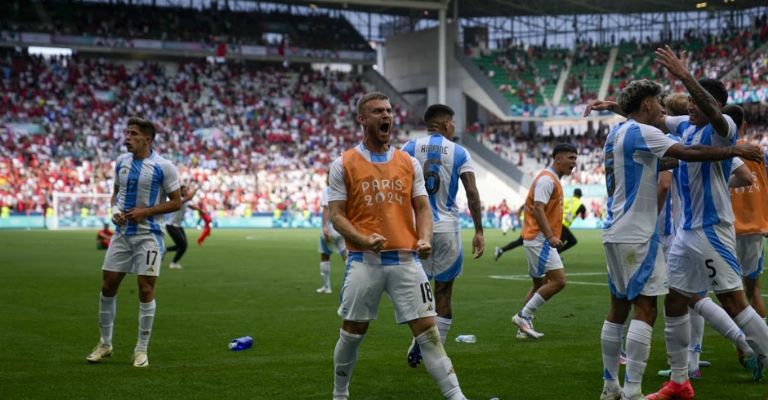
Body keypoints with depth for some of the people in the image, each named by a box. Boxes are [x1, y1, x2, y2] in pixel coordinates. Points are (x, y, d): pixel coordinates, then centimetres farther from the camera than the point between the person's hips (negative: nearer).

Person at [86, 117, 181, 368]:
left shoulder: (163, 167, -10)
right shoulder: (121, 162, 7)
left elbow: (176, 202, -7)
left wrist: (145, 211, -17)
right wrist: (115, 209, -2)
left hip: (148, 234, -5)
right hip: (122, 232, 5)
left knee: (146, 289, -4)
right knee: (108, 286, 5)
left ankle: (141, 349, 7)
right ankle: (105, 344, 20)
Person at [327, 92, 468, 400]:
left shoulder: (409, 163, 11)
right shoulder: (344, 164, 2)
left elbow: (422, 208, 10)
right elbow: (336, 215, -1)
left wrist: (425, 239, -10)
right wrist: (365, 240, -18)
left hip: (406, 260, 2)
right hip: (364, 261, -1)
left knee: (427, 329, -3)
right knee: (352, 332, 8)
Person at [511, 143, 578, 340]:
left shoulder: (552, 179, 18)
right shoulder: (547, 179, -14)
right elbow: (538, 209, -23)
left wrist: (551, 236, 20)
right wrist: (550, 236, -31)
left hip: (540, 240, 11)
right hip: (539, 239, -11)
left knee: (540, 284, 14)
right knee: (558, 281, -15)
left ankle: (525, 325, 16)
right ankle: (524, 316, -11)